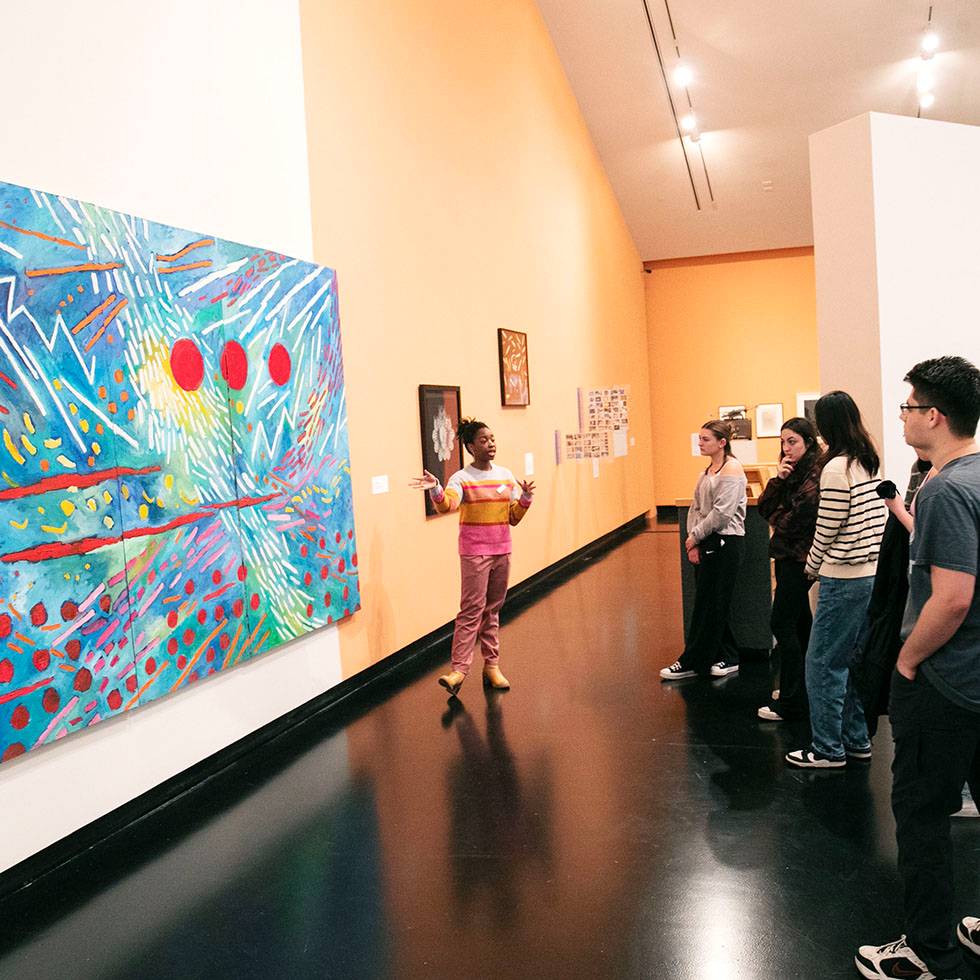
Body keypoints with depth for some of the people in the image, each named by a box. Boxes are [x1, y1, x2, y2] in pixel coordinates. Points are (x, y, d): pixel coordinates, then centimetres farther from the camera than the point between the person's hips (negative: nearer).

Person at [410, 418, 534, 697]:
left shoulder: (506, 475, 8)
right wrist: (435, 489, -46)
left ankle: (491, 665, 17)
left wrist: (525, 498, -7)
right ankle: (459, 669, -7)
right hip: (474, 552, -5)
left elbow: (513, 519, 10)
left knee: (493, 610, 10)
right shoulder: (462, 478, -8)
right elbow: (446, 505, -28)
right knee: (472, 609, -9)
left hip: (501, 551, 5)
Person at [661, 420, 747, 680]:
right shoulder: (707, 471, 15)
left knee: (708, 606, -1)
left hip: (725, 543, -9)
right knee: (713, 606, 12)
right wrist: (693, 542, 0)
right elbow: (696, 508, 12)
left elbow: (722, 512, -19)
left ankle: (691, 663, 6)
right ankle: (728, 658, 23)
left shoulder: (732, 469, -12)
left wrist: (695, 536, -11)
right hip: (705, 544, 9)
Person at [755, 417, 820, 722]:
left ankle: (791, 703, -1)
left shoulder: (816, 476, -18)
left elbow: (794, 521, -21)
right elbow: (764, 509, 3)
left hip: (798, 558, -9)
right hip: (787, 556, 9)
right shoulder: (791, 473, 11)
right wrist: (778, 479, -11)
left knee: (782, 625, -7)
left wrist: (776, 520, 0)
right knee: (799, 622, 16)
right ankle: (803, 688, 29)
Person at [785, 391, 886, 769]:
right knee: (851, 659, 18)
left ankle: (828, 749, 11)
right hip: (872, 573, 9)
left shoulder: (837, 468, -18)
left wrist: (813, 566, 4)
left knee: (823, 663, 2)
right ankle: (856, 740, 28)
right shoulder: (869, 463, 9)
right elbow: (874, 519, 13)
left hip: (844, 578, -9)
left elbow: (826, 529, -14)